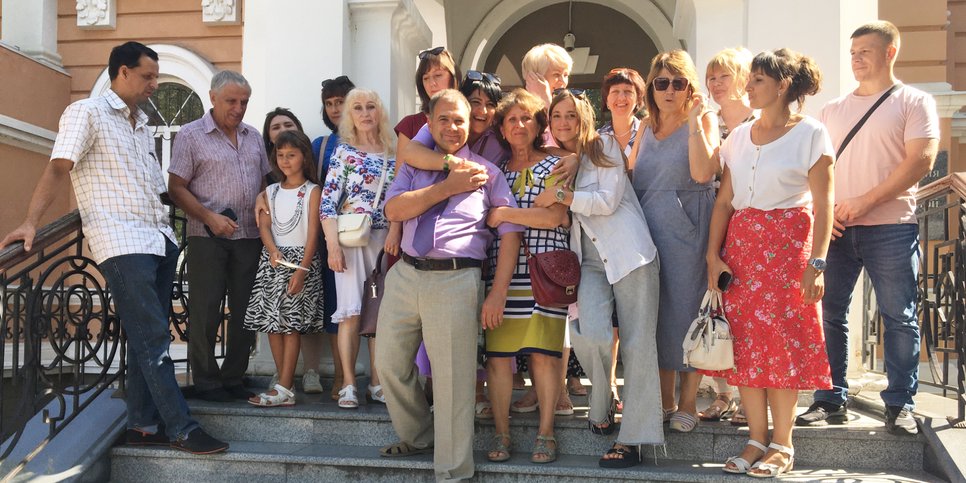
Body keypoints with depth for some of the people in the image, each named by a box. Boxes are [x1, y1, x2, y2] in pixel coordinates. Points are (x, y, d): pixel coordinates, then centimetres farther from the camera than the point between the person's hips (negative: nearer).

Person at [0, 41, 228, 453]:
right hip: (122, 244, -8)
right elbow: (58, 169, -12)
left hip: (159, 241, 8)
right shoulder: (87, 113, -2)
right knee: (153, 339, -8)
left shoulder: (141, 123, 21)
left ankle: (144, 425, 17)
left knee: (147, 338, 9)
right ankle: (181, 429, -5)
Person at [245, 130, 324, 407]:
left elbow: (312, 233, -7)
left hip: (300, 258, -5)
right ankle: (285, 385, 8)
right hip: (273, 259, 5)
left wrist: (301, 270, -15)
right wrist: (272, 250, -17)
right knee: (272, 323, 2)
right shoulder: (271, 192, 15)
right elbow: (264, 225, 5)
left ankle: (284, 390, -9)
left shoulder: (311, 191, 0)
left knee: (291, 323, -9)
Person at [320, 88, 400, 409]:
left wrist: (396, 230, -8)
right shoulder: (343, 152, 3)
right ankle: (348, 384, 0)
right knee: (351, 312, -6)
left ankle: (377, 382, 11)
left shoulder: (393, 155, 11)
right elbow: (328, 203, -3)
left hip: (385, 239, 3)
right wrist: (333, 246, -12)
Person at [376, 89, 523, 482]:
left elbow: (510, 231, 0)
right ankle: (417, 437, 37)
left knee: (452, 378, -3)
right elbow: (393, 210, -3)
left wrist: (498, 294, -9)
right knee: (390, 364, 12)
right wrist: (448, 187, -9)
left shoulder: (486, 172, 5)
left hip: (455, 280, -4)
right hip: (405, 274, 4)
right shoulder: (415, 167, 15)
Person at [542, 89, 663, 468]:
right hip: (590, 261, 3)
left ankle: (632, 438, 0)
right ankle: (602, 406, 6)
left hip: (629, 253, -3)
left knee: (637, 344, -5)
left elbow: (608, 201, -8)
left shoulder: (605, 146, 3)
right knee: (592, 334, -21)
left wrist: (560, 195, -8)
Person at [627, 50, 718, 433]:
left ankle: (688, 402, 10)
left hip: (688, 229, -5)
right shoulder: (647, 128, 14)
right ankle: (664, 399, 20)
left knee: (685, 310, -2)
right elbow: (630, 177, 20)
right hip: (648, 229, 5)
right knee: (655, 312, 8)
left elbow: (702, 172, -19)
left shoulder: (703, 121, -1)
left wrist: (694, 121, -16)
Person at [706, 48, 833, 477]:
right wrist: (713, 256, 0)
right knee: (745, 339, 3)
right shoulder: (739, 136, 11)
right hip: (741, 244, 5)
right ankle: (756, 440, 14)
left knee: (784, 340, -2)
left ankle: (782, 445, 9)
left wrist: (817, 264, -14)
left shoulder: (810, 134, -3)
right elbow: (724, 200, 9)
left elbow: (822, 205, -7)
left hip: (788, 243, -5)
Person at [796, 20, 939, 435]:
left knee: (899, 318, -1)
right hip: (835, 228, 4)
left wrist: (864, 202, -15)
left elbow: (920, 159, -8)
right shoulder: (832, 110, 16)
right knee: (828, 315, 3)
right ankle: (831, 401, 12)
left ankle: (900, 405, 9)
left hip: (891, 227, -4)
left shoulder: (914, 102, 4)